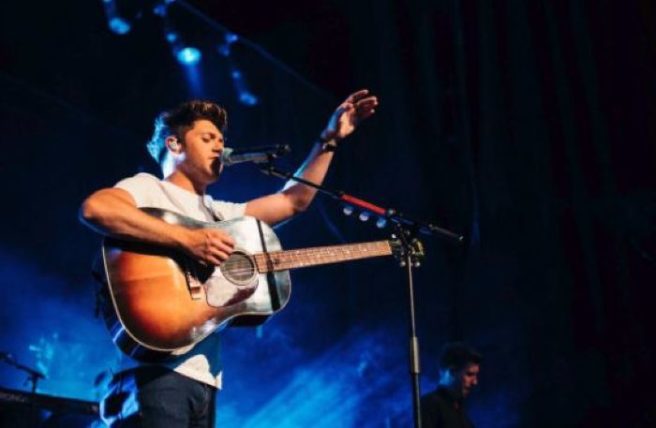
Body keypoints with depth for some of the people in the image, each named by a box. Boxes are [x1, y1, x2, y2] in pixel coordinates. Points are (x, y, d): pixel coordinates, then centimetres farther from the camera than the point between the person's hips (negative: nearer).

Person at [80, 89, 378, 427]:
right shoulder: (149, 188, 3)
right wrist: (186, 239, -21)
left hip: (203, 377, 8)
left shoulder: (217, 213, 25)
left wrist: (329, 140, 20)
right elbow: (94, 208, -19)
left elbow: (294, 200, 27)